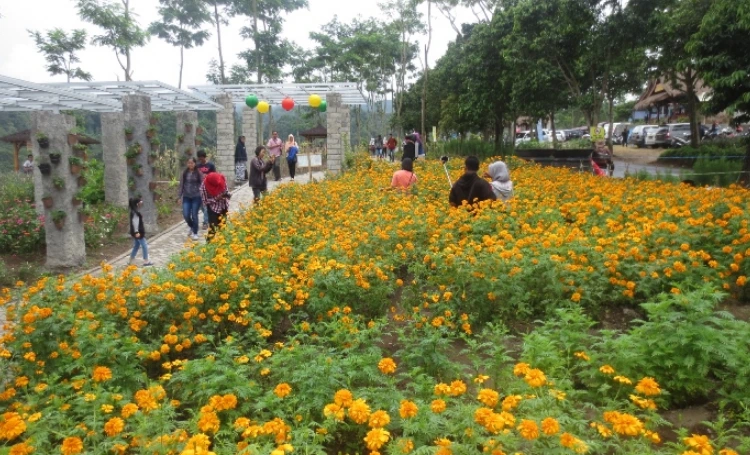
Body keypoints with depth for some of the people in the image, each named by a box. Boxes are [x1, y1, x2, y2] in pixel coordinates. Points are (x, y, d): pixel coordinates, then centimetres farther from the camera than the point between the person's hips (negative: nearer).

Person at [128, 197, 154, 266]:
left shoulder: (134, 211, 10)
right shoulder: (135, 212, -20)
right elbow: (135, 222, -23)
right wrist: (136, 232, -24)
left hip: (138, 232, 10)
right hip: (138, 232, -10)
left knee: (136, 246, 17)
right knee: (144, 246, -1)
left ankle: (131, 261, 22)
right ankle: (146, 261, 5)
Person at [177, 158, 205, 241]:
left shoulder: (199, 173, -4)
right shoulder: (184, 173, 5)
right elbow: (181, 185, 9)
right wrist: (179, 196, 7)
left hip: (196, 197, -3)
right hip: (186, 197, 3)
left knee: (194, 215, 1)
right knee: (186, 215, -3)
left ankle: (195, 233, 15)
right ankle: (190, 226, 30)